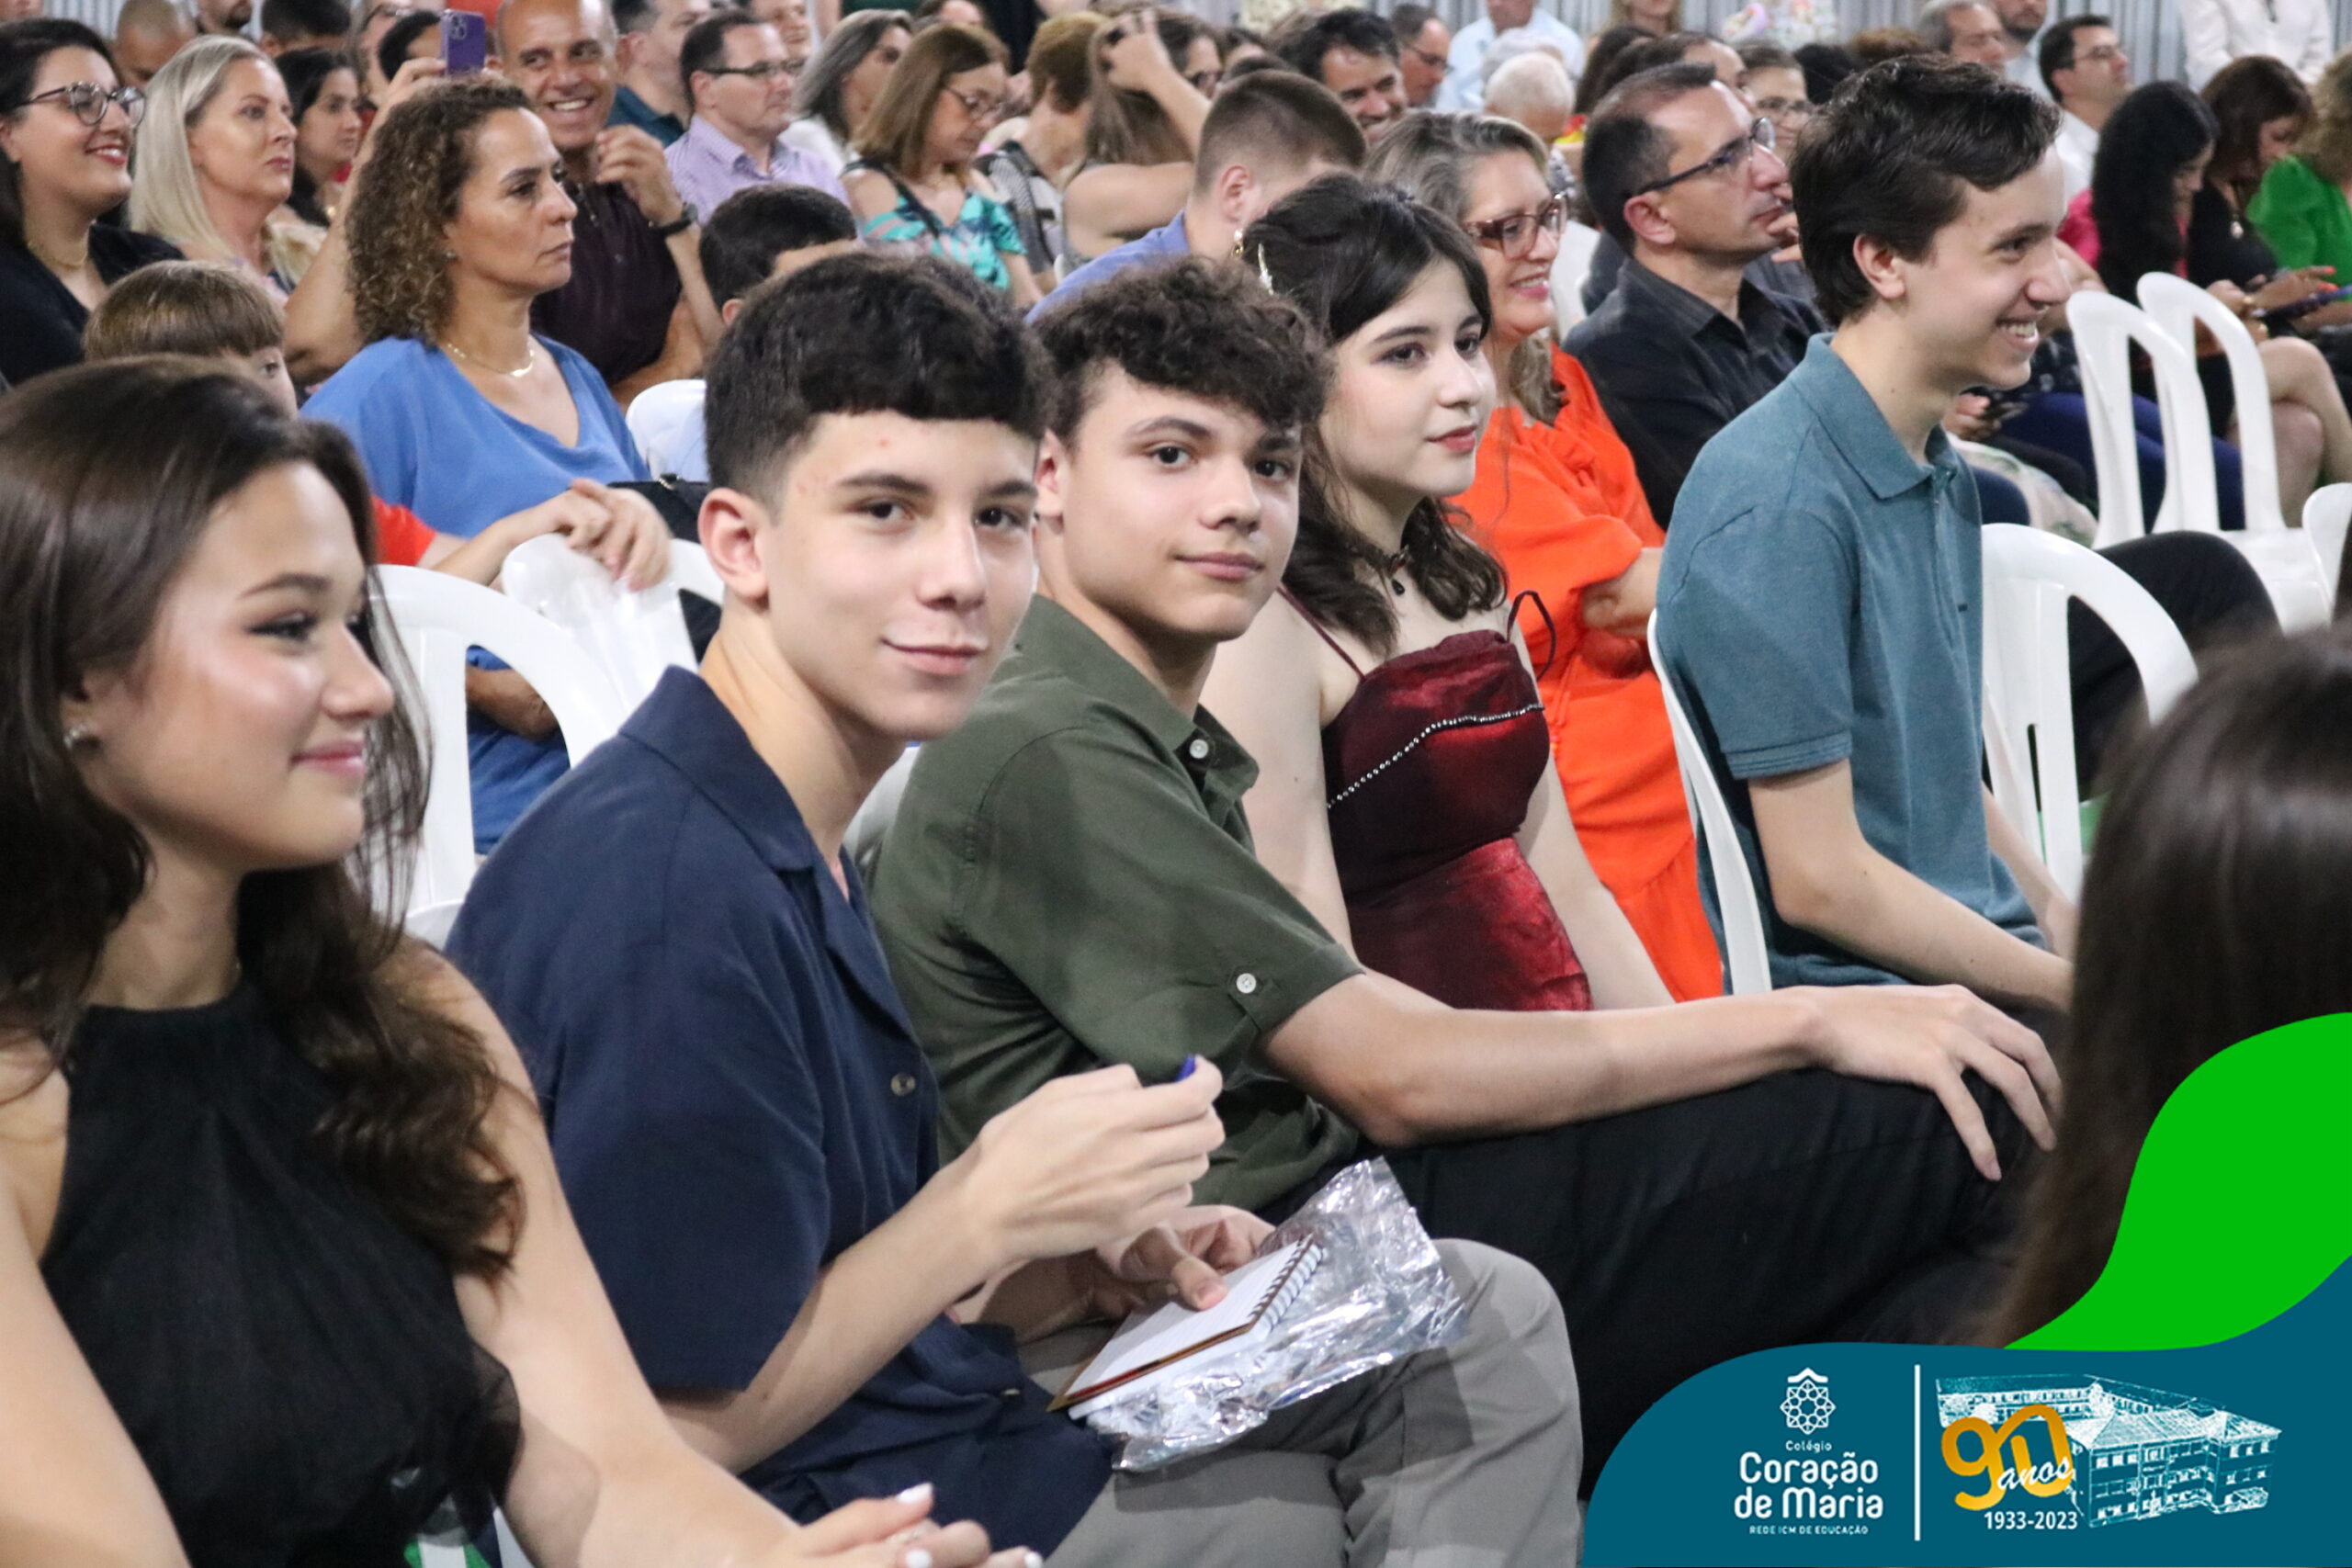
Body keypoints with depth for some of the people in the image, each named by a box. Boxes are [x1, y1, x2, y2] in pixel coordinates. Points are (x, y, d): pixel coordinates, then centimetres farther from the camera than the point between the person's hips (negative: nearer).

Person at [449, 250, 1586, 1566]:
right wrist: (986, 1211, -21)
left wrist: (1090, 1268, -4)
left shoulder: (808, 854, 8)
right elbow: (683, 1434, -23)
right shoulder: (666, 895, -25)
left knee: (1489, 1323, 11)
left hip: (951, 1426, 10)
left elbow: (866, 1318, 10)